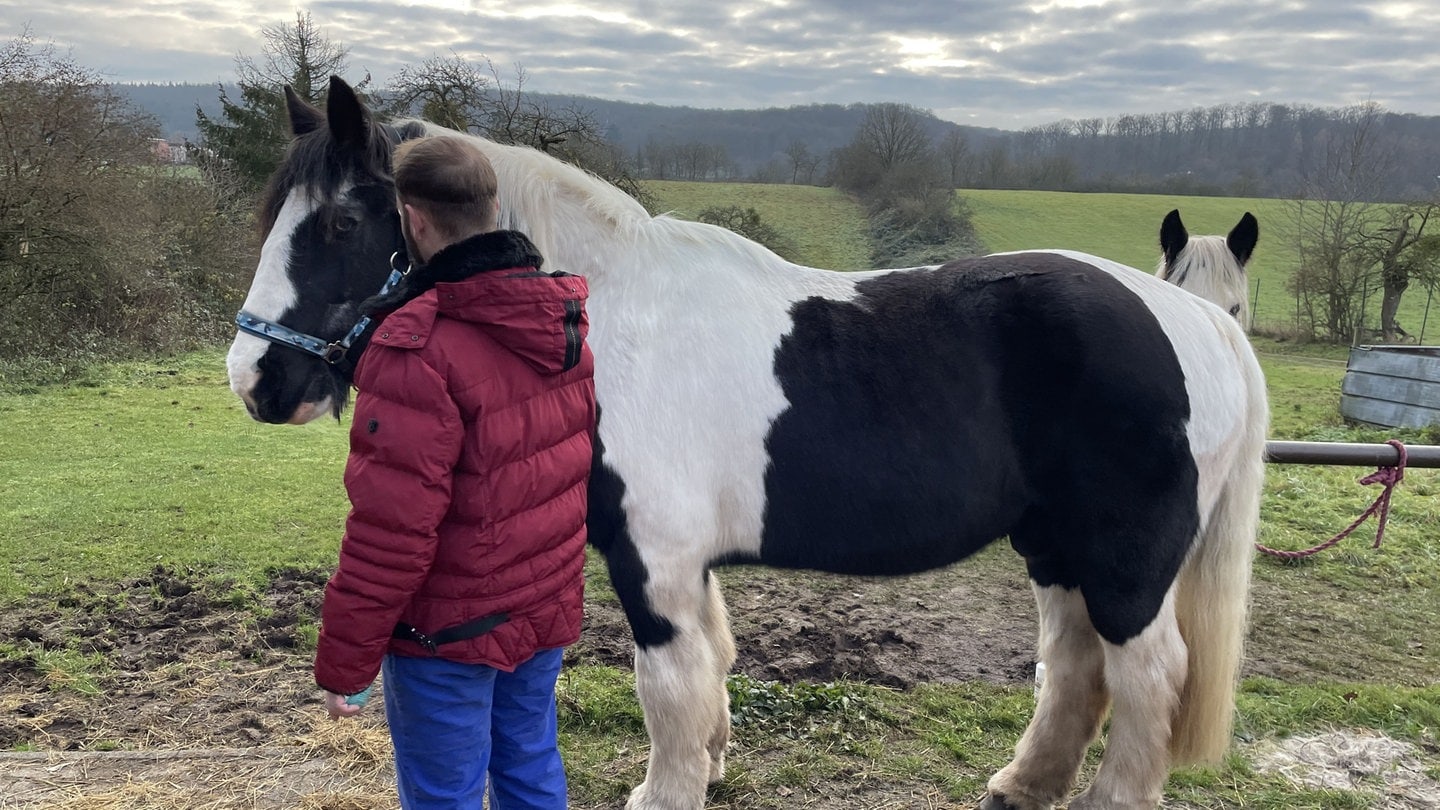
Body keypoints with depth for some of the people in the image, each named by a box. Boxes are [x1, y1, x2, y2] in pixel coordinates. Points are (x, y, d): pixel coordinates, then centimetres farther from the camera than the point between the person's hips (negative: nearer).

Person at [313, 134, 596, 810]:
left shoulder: (418, 348, -25)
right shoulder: (562, 323, -1)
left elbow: (389, 532, -24)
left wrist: (342, 663, -14)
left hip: (450, 631, -7)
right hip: (549, 608, 7)